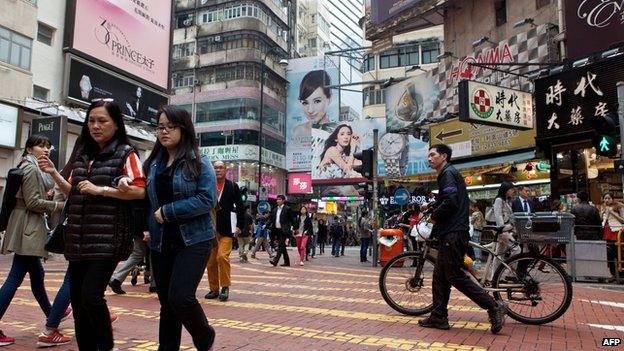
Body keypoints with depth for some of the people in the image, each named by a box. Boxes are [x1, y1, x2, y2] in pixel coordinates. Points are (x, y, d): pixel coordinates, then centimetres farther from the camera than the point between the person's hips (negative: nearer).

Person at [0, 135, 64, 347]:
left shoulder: (33, 167, 17)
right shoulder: (31, 168, -12)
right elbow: (33, 202, -18)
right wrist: (58, 205, -11)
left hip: (30, 228, 10)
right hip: (27, 228, -10)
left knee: (37, 275, 19)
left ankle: (50, 314, 34)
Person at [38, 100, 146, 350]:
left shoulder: (126, 153, -4)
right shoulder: (83, 153, 15)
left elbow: (140, 191, -15)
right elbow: (73, 193, 22)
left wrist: (101, 190, -17)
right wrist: (53, 173, 7)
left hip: (108, 238, -7)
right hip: (79, 238, 7)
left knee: (91, 295, -13)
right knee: (77, 297, 10)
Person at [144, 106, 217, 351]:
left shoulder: (199, 162, -5)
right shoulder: (152, 163, 11)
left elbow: (207, 199, -16)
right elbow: (147, 200, 15)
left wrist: (168, 212, -17)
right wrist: (148, 227, -2)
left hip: (193, 240, -5)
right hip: (161, 243, 5)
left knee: (180, 297, -14)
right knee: (166, 302, 11)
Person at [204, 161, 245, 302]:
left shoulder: (233, 186, 3)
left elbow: (240, 207, 4)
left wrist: (239, 225, -2)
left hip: (226, 229, -3)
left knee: (222, 256, -15)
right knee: (210, 261, 7)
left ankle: (225, 287, 0)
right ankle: (214, 289, 19)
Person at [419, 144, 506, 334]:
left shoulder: (448, 173, -9)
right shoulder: (447, 174, 22)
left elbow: (450, 201, -22)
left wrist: (434, 216, -10)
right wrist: (430, 205, 24)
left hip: (454, 234, -11)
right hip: (450, 233, 11)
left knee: (455, 276, -8)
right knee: (440, 275, 11)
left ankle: (494, 306, -3)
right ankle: (438, 317, 15)